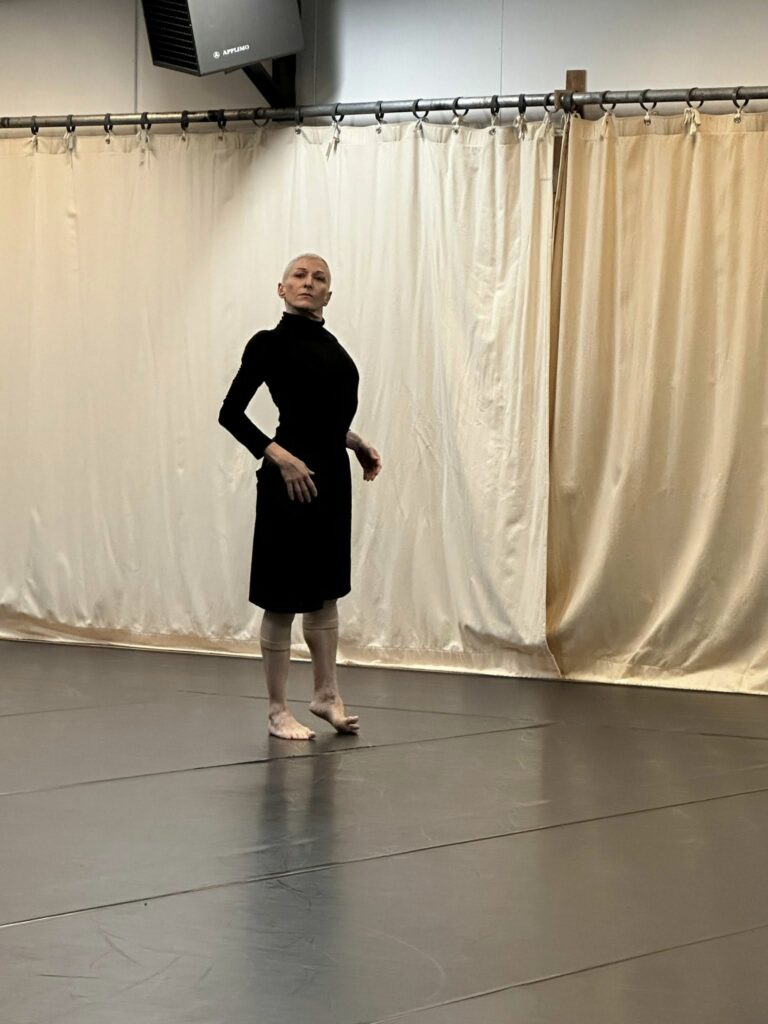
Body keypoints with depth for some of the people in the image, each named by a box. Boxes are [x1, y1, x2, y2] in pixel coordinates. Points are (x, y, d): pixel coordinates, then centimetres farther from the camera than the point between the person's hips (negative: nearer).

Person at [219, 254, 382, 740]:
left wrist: (357, 443, 12)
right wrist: (279, 456, -19)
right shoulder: (270, 343, -10)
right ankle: (279, 710, 7)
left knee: (325, 589, 16)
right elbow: (231, 412, -11)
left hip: (332, 474, 8)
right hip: (291, 477, -8)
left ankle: (327, 695, 26)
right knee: (284, 595, -1)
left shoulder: (329, 343, 12)